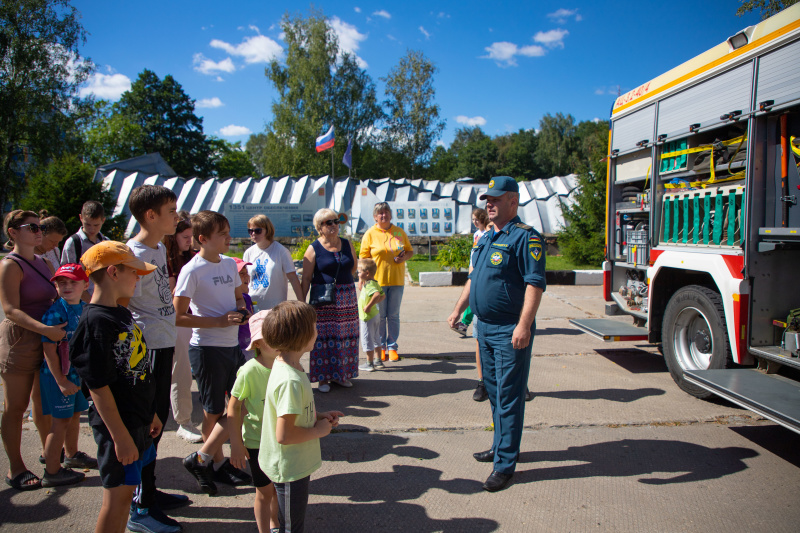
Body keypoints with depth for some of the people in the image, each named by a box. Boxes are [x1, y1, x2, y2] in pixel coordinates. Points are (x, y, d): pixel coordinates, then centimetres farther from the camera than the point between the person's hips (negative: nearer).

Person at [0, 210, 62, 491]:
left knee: (43, 400, 19)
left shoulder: (41, 262, 11)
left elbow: (56, 296, 23)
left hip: (46, 340, 8)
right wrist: (46, 329, -32)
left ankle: (48, 451, 33)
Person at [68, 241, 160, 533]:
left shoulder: (123, 314, 7)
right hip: (118, 425, -9)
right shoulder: (95, 322, -22)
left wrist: (151, 413, 19)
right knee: (118, 495, 5)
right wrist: (120, 437, -21)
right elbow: (98, 387, -22)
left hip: (138, 419, 9)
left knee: (128, 488, 20)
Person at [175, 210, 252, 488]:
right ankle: (217, 463, 30)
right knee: (214, 412, 8)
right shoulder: (192, 270, -14)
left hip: (232, 345, 7)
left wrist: (240, 309, -2)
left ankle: (202, 458, 25)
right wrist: (219, 321, -20)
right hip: (207, 348, -7)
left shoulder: (230, 263, 7)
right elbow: (178, 317, -15)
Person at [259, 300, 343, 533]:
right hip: (290, 469, -9)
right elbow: (284, 435, -31)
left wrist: (318, 416, 2)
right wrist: (318, 430, -17)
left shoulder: (284, 365, 0)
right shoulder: (291, 381, -32)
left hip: (296, 465, 9)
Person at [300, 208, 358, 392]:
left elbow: (353, 267, 21)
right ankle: (323, 378, 11)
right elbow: (306, 279, -5)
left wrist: (342, 281, 13)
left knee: (346, 336, 7)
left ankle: (341, 374, 22)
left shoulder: (348, 245, 7)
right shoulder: (314, 249, -4)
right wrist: (302, 302, -10)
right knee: (324, 337, -2)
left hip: (347, 298, 4)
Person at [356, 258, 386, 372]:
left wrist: (369, 306, -33)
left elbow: (377, 294, -40)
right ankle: (378, 361, 28)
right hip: (375, 316, 10)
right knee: (376, 339, 19)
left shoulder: (369, 284, -22)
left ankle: (369, 364, 10)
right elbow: (383, 296, 21)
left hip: (367, 317, -10)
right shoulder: (375, 283, 7)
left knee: (367, 340, 2)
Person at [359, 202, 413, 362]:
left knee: (394, 315, 5)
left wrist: (404, 257, -6)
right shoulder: (370, 234, 1)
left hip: (397, 280, 2)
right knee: (379, 316, 3)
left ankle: (392, 347, 15)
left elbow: (410, 250, 17)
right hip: (377, 281, -2)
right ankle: (380, 347, 16)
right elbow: (363, 258, 0)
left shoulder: (399, 232, 9)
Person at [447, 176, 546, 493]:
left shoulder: (525, 237, -12)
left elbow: (535, 284, -20)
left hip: (510, 331, -9)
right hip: (485, 327, 9)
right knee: (494, 391, 18)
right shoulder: (486, 238, 15)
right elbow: (473, 278, 23)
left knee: (509, 396, -1)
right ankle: (501, 446, 34)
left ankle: (505, 464, 7)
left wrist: (524, 325, -26)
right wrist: (458, 309, 20)